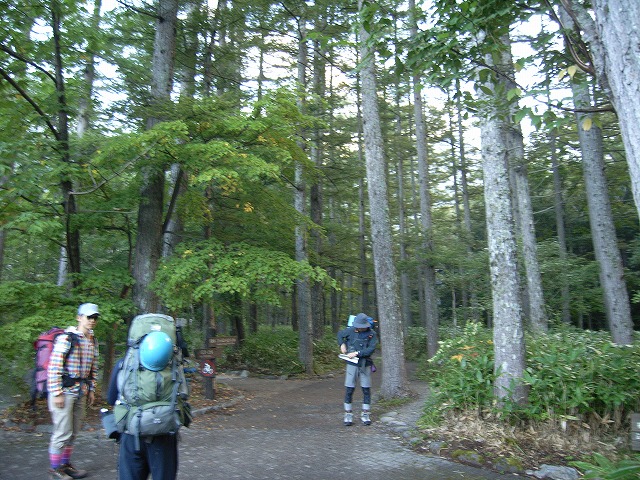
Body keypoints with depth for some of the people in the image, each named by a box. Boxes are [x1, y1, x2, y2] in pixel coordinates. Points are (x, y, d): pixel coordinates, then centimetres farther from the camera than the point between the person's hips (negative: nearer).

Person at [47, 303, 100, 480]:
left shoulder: (93, 342, 9)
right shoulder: (66, 338, -14)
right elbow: (54, 367, -15)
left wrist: (91, 390, 13)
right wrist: (57, 393, -15)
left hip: (81, 393, 7)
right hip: (64, 392, -7)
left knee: (73, 432, 15)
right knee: (63, 432, -2)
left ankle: (66, 465, 29)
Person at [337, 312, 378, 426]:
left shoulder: (372, 334, -7)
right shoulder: (350, 330, -4)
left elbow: (371, 349, -15)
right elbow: (340, 334, 13)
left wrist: (357, 353, -20)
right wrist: (342, 344, -3)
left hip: (365, 364, 0)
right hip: (352, 364, 0)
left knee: (366, 389, 5)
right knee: (349, 389, 0)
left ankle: (365, 414, 18)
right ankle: (348, 414, 11)